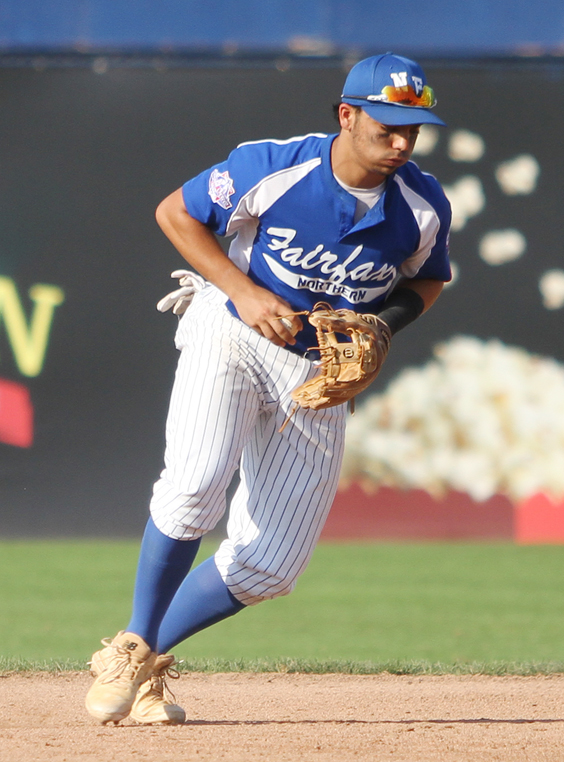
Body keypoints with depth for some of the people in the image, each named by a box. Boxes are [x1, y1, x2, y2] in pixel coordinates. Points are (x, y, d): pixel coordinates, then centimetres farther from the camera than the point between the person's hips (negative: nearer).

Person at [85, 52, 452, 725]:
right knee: (194, 488, -28)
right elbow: (175, 213, -7)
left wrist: (385, 324, -13)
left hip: (321, 372, 4)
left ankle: (146, 658, 19)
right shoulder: (271, 167, -20)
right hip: (230, 337, -4)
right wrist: (245, 291, -18)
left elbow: (427, 281, 9)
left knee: (269, 567, -1)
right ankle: (132, 648, -7)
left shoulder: (424, 207, -11)